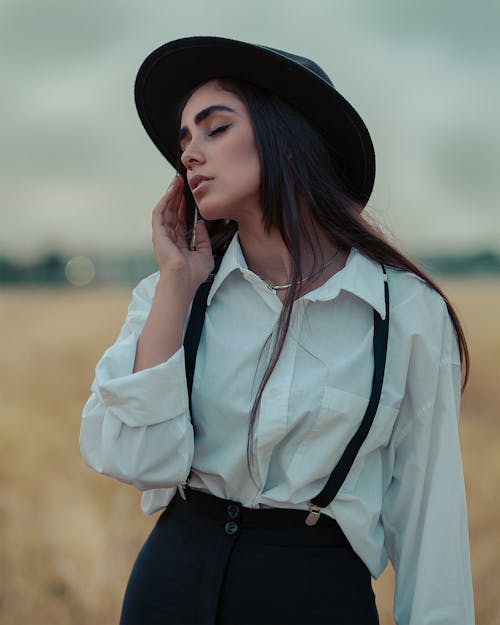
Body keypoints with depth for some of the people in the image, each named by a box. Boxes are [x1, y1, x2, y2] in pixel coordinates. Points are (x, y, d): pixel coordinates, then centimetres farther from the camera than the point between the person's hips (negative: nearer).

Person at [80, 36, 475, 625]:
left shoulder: (407, 312, -9)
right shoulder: (173, 293, -1)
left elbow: (428, 513, -4)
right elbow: (135, 461, -14)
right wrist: (176, 281, -13)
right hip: (175, 575, 2)